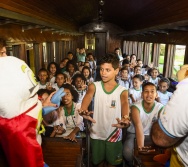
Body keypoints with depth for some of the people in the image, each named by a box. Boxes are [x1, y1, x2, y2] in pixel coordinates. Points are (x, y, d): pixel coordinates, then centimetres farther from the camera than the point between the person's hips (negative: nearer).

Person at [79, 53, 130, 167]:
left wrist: (125, 118, -52)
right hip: (97, 133, 1)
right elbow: (88, 96, -27)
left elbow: (125, 103, -29)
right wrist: (83, 110, -49)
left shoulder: (122, 90, -9)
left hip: (114, 134, 0)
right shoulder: (94, 86, -7)